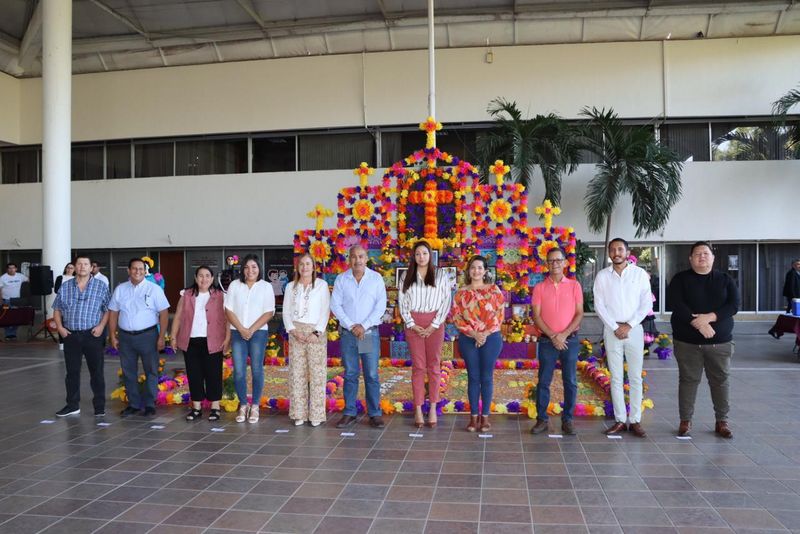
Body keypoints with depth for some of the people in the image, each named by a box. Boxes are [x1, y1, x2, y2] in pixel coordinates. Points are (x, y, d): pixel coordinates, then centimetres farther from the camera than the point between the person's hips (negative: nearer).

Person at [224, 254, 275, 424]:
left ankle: (255, 406, 10)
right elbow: (228, 310, 3)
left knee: (257, 370, 1)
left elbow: (269, 312, -4)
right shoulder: (234, 285, 7)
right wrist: (241, 329, -8)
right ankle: (243, 405, 13)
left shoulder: (266, 286, 2)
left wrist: (251, 330, -11)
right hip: (237, 333, 2)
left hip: (258, 333, -1)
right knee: (238, 371, 0)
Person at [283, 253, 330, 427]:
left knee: (317, 372, -4)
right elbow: (286, 312, 9)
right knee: (297, 373, 1)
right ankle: (299, 414, 7)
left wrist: (316, 333, -11)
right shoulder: (291, 286, 12)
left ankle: (316, 414, 1)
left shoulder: (321, 285, 4)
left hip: (316, 331, -2)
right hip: (296, 332, 3)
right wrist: (293, 331, -6)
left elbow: (325, 311, -2)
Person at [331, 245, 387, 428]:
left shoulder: (376, 278, 2)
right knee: (350, 375, 6)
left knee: (372, 375, 0)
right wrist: (351, 325, -9)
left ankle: (374, 414, 8)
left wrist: (364, 326, -10)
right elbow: (335, 305, 0)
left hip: (370, 332, -1)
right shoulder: (341, 279, 4)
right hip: (348, 333, 1)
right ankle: (349, 413, 14)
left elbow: (381, 305, -3)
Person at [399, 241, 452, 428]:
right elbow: (402, 303, 4)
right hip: (414, 324, 1)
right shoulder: (407, 278, 8)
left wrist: (434, 325, -10)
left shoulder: (439, 276, 3)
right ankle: (418, 409, 6)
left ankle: (433, 408, 9)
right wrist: (412, 324, -8)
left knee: (434, 365, 3)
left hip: (434, 323, -1)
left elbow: (446, 302, -2)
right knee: (418, 366, 2)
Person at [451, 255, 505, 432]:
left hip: (491, 338, -1)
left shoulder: (494, 290, 2)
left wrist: (486, 333, -13)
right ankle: (474, 416, 12)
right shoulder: (461, 293, 6)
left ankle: (485, 416, 12)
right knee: (473, 377, 5)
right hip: (468, 339, 1)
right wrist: (474, 334, -12)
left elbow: (500, 314, -3)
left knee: (487, 377, 3)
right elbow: (456, 316, -1)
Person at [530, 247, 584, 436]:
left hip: (570, 340, 0)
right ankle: (541, 419, 12)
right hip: (547, 341, 0)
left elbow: (579, 314, -1)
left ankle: (567, 420, 14)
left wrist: (564, 334, -12)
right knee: (543, 381, 3)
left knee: (570, 382, 4)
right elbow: (536, 316, -2)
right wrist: (553, 336, -12)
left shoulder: (574, 285, 3)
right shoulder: (540, 287, 3)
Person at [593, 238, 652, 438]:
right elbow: (599, 305, 0)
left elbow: (646, 303, -2)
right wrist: (615, 327, -9)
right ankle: (620, 420, 10)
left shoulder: (639, 273, 1)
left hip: (634, 329, 0)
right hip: (612, 330, 1)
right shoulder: (602, 276, 3)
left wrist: (629, 325, -10)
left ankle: (635, 420, 9)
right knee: (616, 378, 4)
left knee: (636, 377, 2)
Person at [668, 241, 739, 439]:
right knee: (688, 380, 4)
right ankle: (686, 420, 15)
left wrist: (709, 317, -18)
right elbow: (677, 304, -12)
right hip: (688, 342, -2)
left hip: (720, 341, 2)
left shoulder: (725, 280, 8)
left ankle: (722, 421, 20)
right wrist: (699, 324, -21)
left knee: (721, 381, 6)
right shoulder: (680, 279, 2)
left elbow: (734, 305, -3)